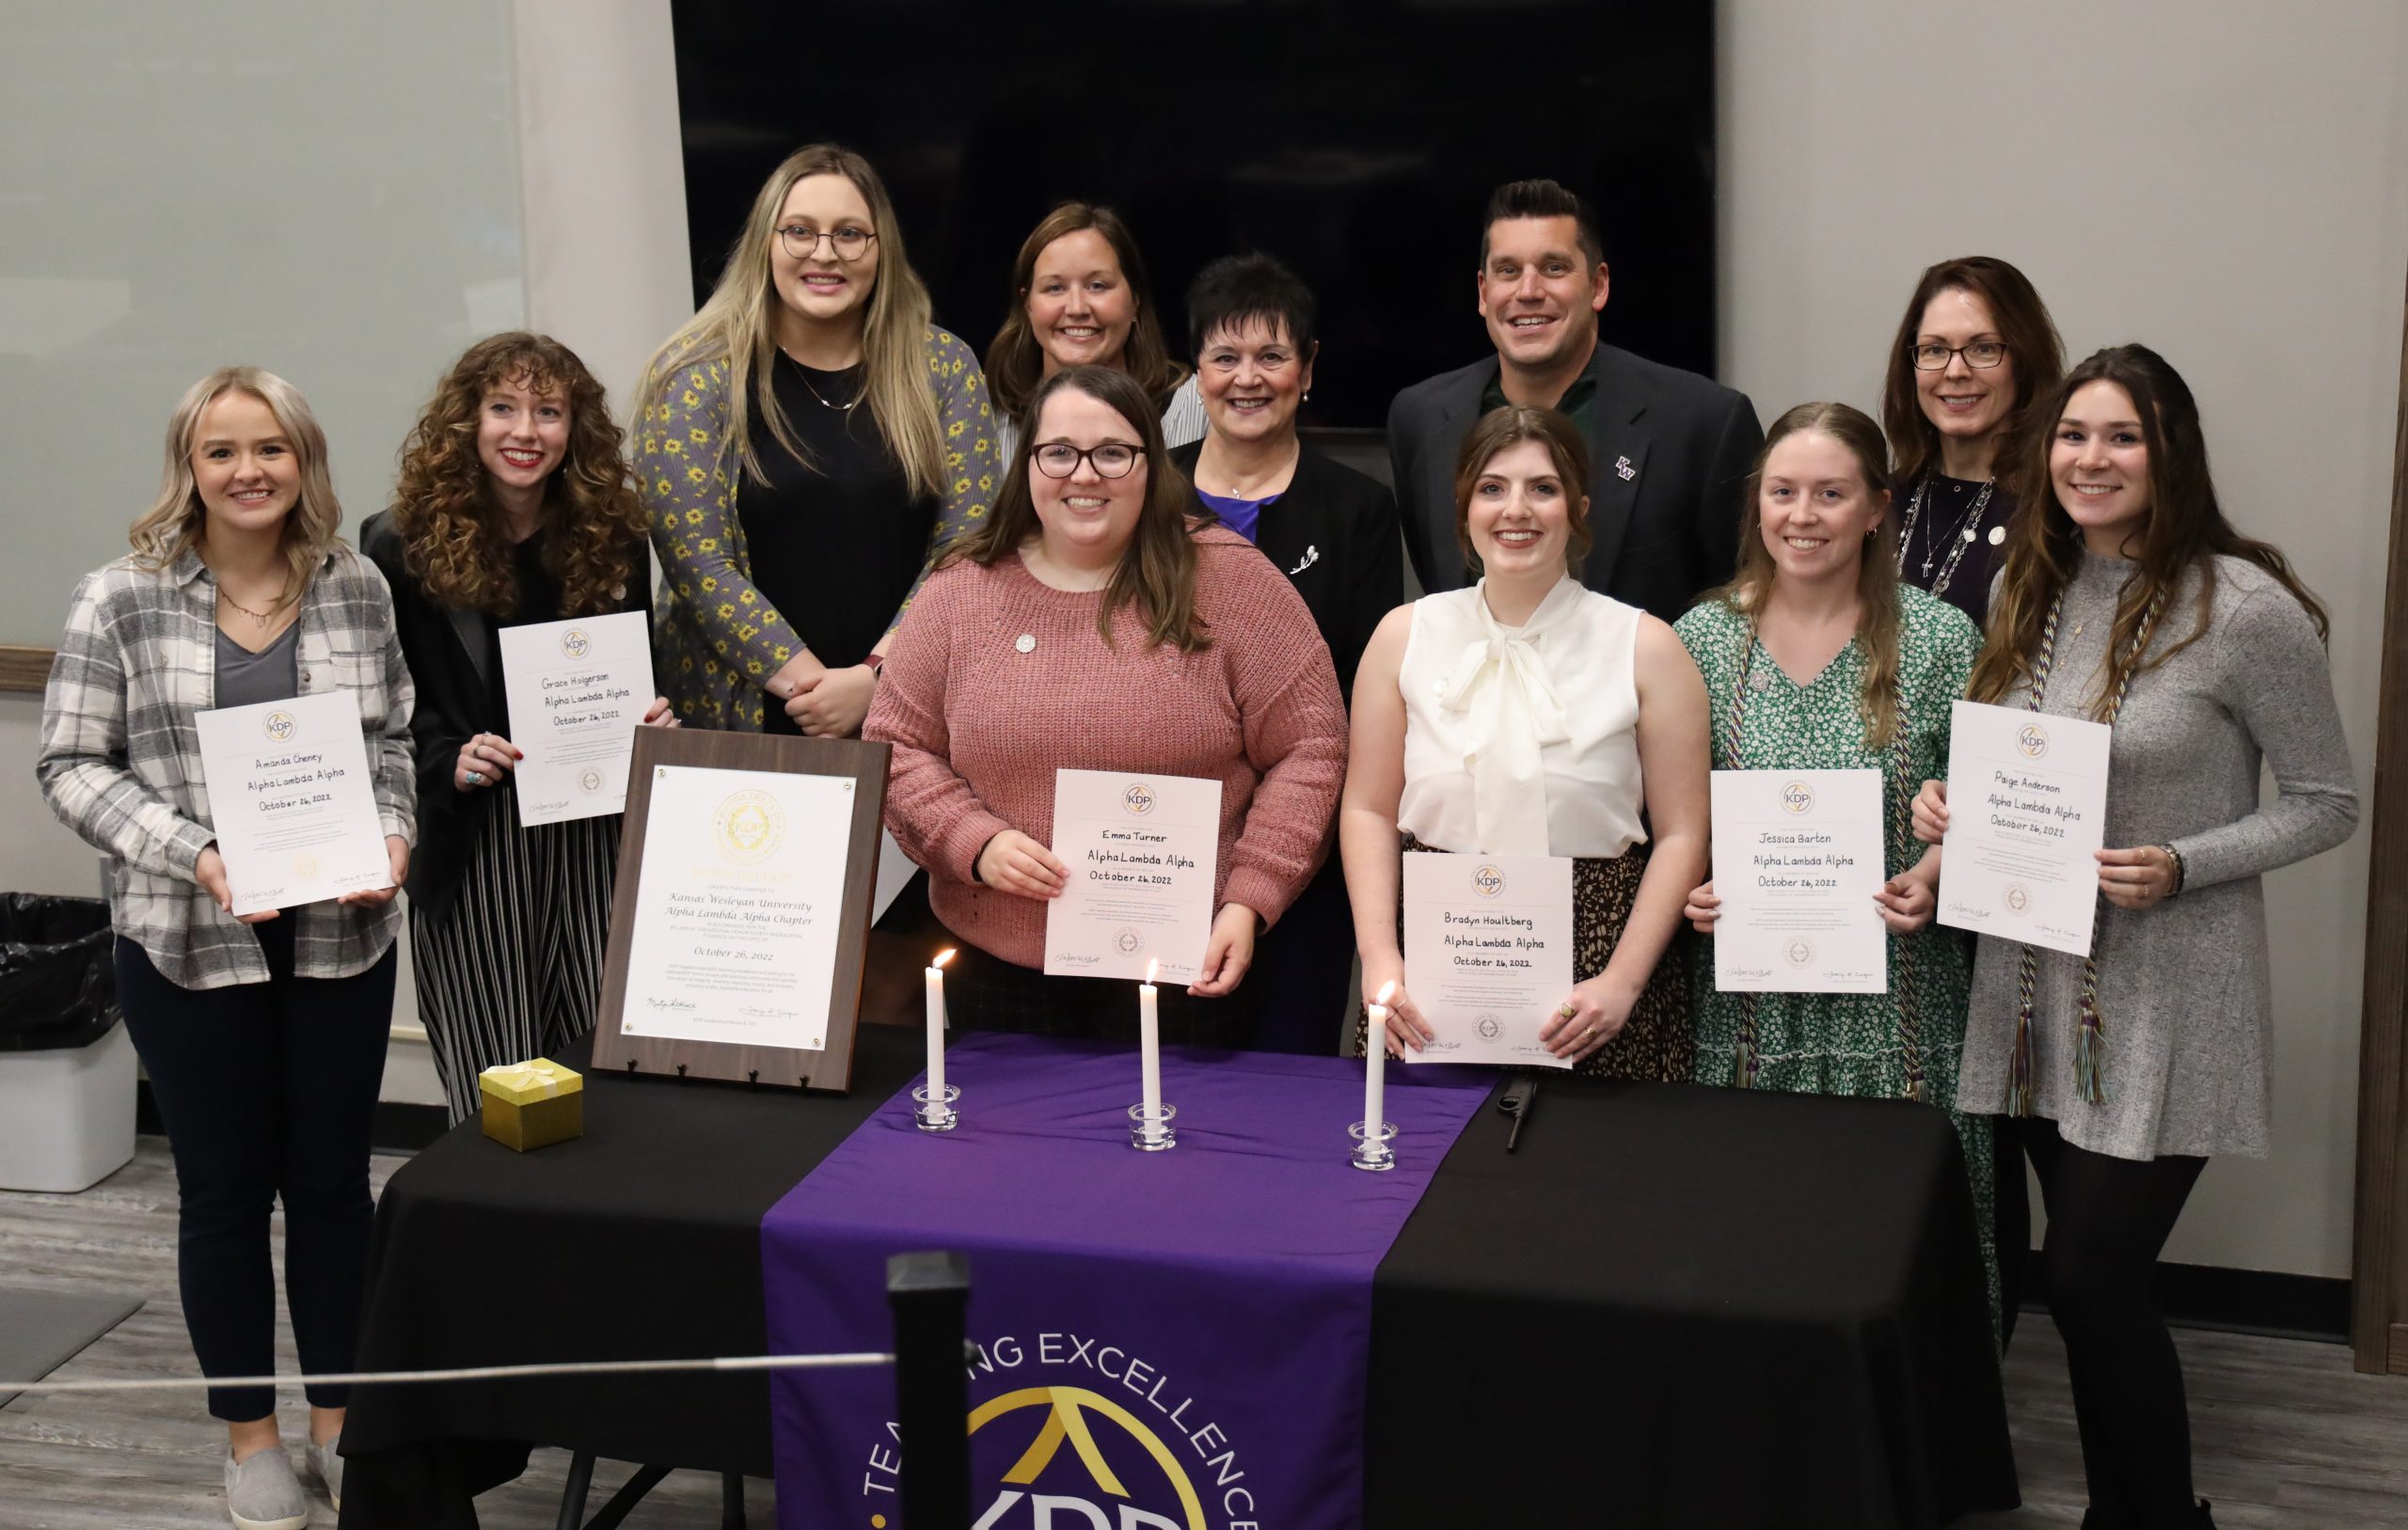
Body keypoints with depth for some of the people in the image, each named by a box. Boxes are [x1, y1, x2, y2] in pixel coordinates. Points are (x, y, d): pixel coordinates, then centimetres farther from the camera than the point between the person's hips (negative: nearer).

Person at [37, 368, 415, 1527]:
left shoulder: (357, 590, 3)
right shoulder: (122, 601, -5)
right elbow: (71, 764, -4)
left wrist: (393, 837, -8)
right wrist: (190, 853, -16)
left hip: (342, 938, 2)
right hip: (189, 944, -2)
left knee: (334, 1178, 11)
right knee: (224, 1188, 9)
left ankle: (338, 1416, 27)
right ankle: (249, 1437, 23)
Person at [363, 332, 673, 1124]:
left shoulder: (611, 538, 9)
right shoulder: (401, 548, -2)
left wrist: (651, 723, -3)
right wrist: (448, 763, -17)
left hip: (590, 842, 3)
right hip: (468, 848, -3)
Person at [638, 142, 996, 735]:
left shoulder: (944, 368, 6)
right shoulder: (697, 376, 0)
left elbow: (964, 546, 1)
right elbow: (695, 559, -6)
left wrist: (875, 679, -10)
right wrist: (807, 682, -12)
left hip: (907, 706, 1)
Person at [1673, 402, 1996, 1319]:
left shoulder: (1940, 641, 1)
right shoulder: (1701, 638, 5)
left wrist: (1934, 877, -12)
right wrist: (1683, 892, -7)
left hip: (1893, 1006, -1)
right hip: (1745, 1006, 1)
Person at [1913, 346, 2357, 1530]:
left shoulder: (2245, 607, -13)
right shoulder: (2027, 590, 6)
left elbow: (2327, 802, -7)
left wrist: (2178, 868, -20)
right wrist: (1943, 799, -2)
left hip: (2166, 998, -6)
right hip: (2034, 984, 6)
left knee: (2089, 1276, -5)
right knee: (2090, 1276, 13)